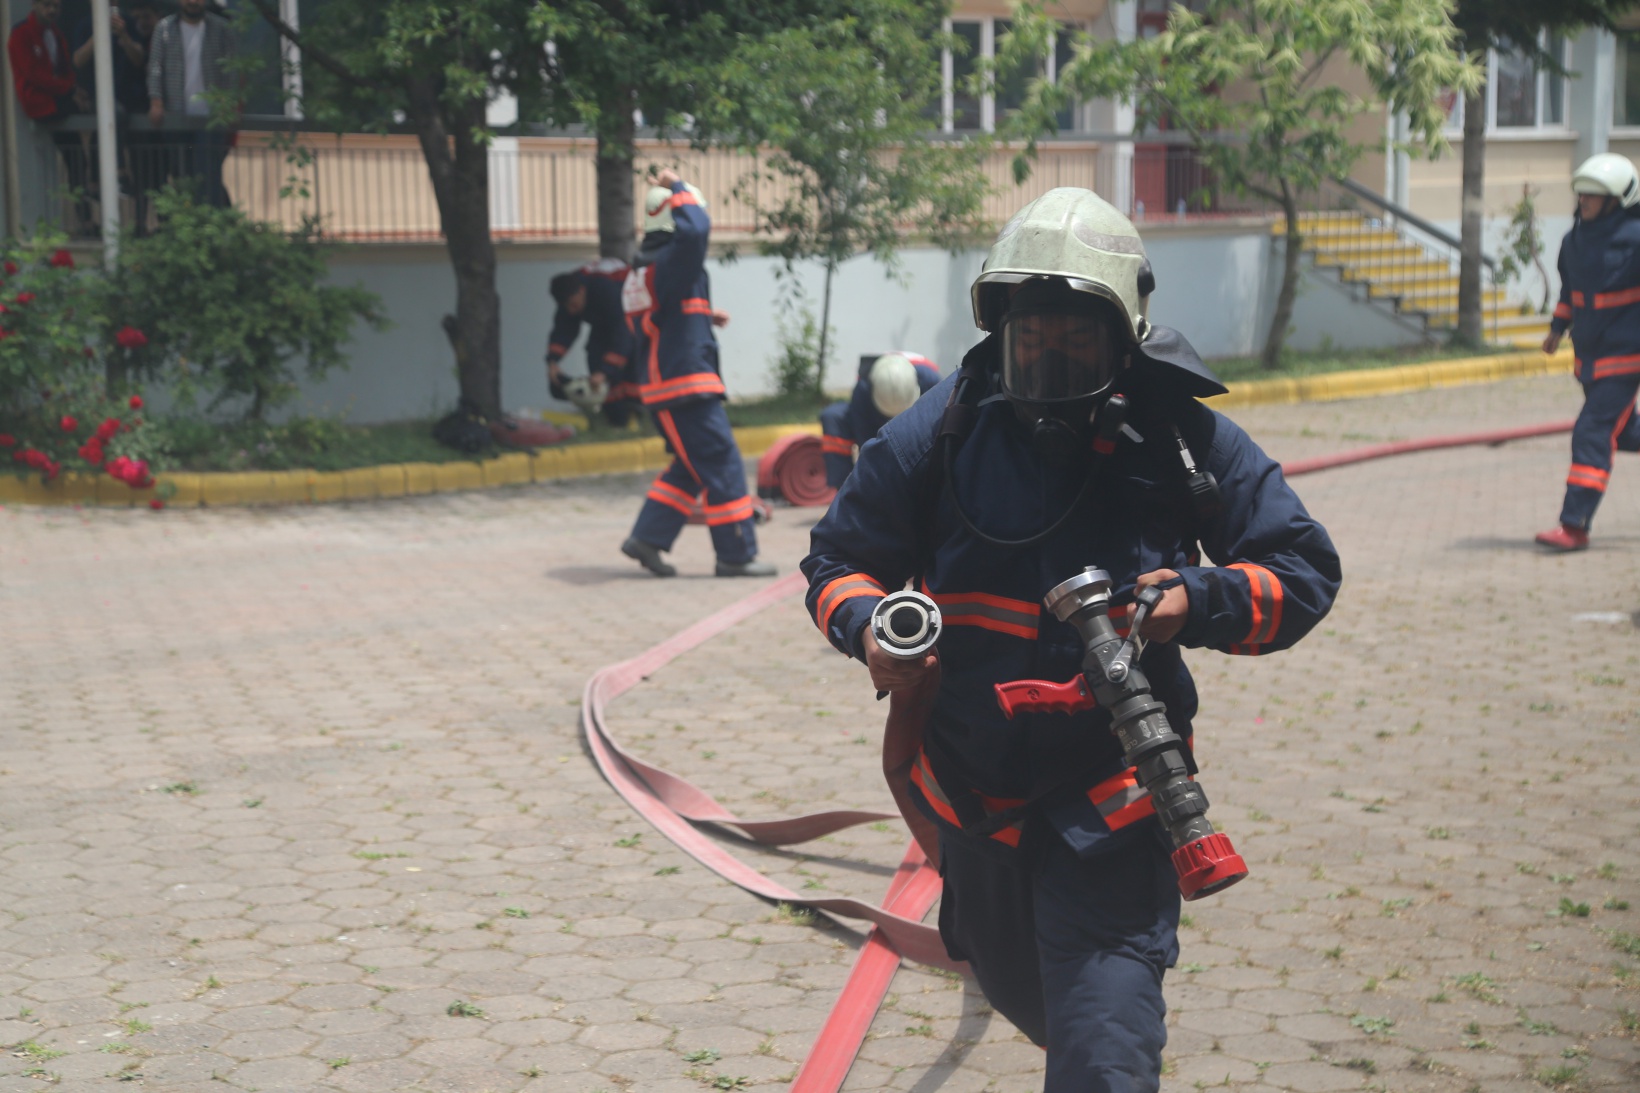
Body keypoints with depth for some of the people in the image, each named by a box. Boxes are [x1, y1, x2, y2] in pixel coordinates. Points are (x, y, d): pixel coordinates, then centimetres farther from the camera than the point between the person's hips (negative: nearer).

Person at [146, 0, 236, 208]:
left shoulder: (221, 28, 3)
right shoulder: (165, 28, 7)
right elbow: (155, 67, 3)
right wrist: (156, 101, -9)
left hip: (211, 115, -2)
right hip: (177, 116, 2)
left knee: (210, 176, -9)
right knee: (182, 174, 7)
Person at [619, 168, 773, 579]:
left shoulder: (640, 271, 15)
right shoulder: (669, 263, -15)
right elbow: (696, 228, -32)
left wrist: (703, 316, 19)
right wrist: (678, 189, -16)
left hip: (659, 386, 10)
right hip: (686, 384, -10)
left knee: (691, 467, 18)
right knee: (722, 465, -4)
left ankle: (647, 538, 14)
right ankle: (736, 555, 0)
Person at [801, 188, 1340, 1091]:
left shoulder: (1184, 440, -8)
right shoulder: (939, 434, -7)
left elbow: (1303, 572, -2)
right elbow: (838, 559, 4)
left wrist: (1199, 603, -22)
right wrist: (869, 627, -19)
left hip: (1112, 804, -3)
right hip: (972, 791, 4)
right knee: (1022, 994, 29)